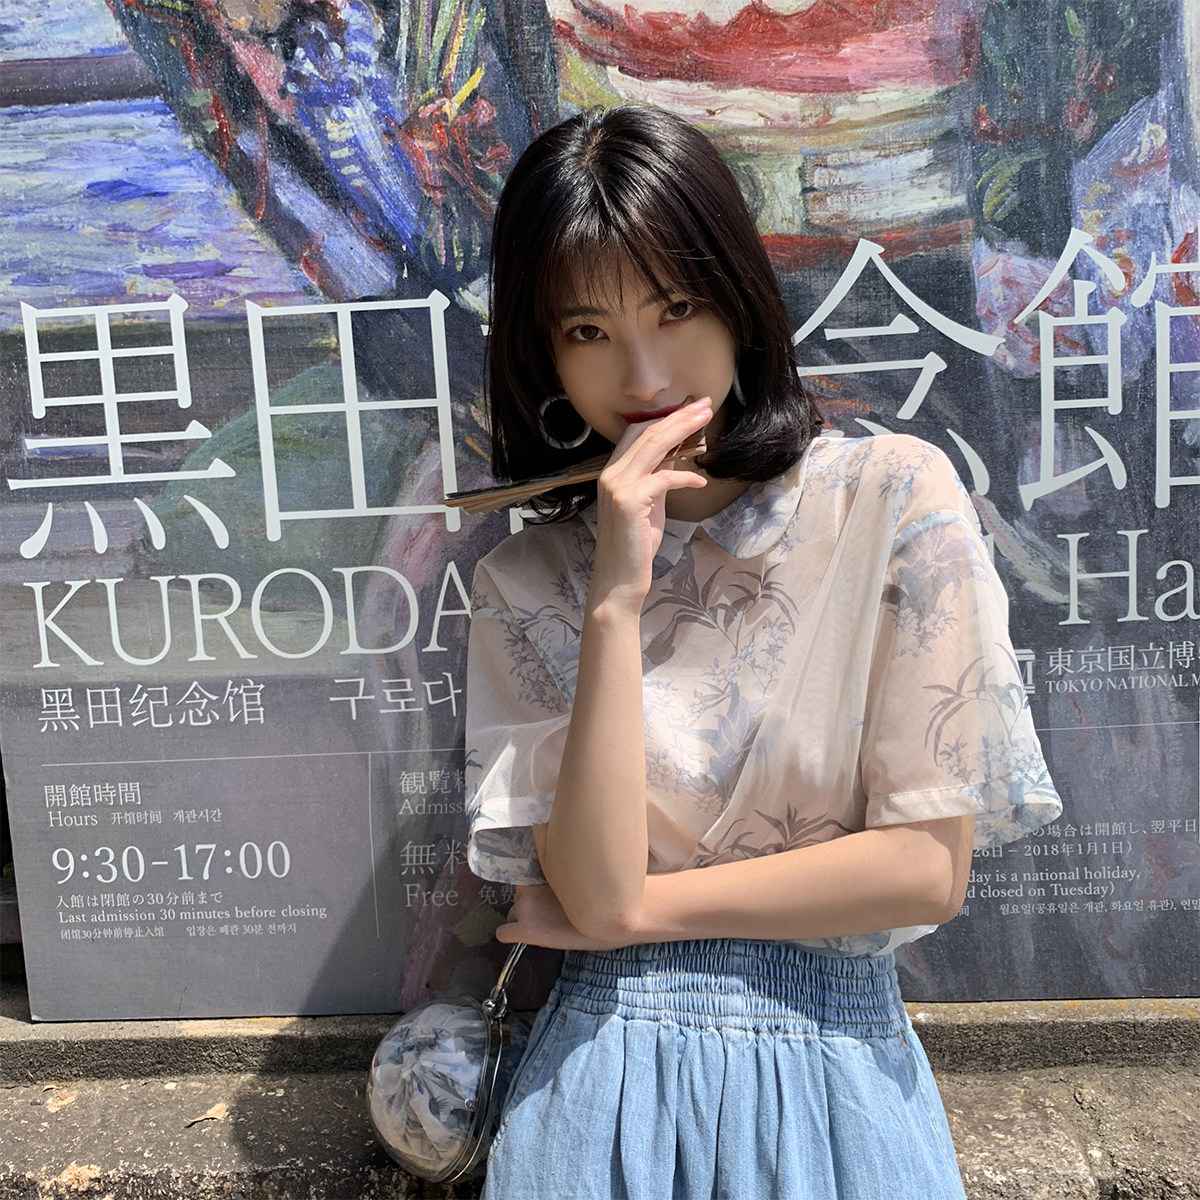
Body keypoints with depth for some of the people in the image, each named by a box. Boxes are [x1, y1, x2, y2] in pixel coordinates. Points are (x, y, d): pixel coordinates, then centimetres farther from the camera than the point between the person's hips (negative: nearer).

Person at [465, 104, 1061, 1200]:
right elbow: (595, 893, -14)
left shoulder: (891, 498, -11)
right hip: (611, 1077, 1)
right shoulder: (525, 584, -5)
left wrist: (635, 908, -9)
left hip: (834, 1076, 0)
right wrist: (615, 602, -21)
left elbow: (929, 866, -13)